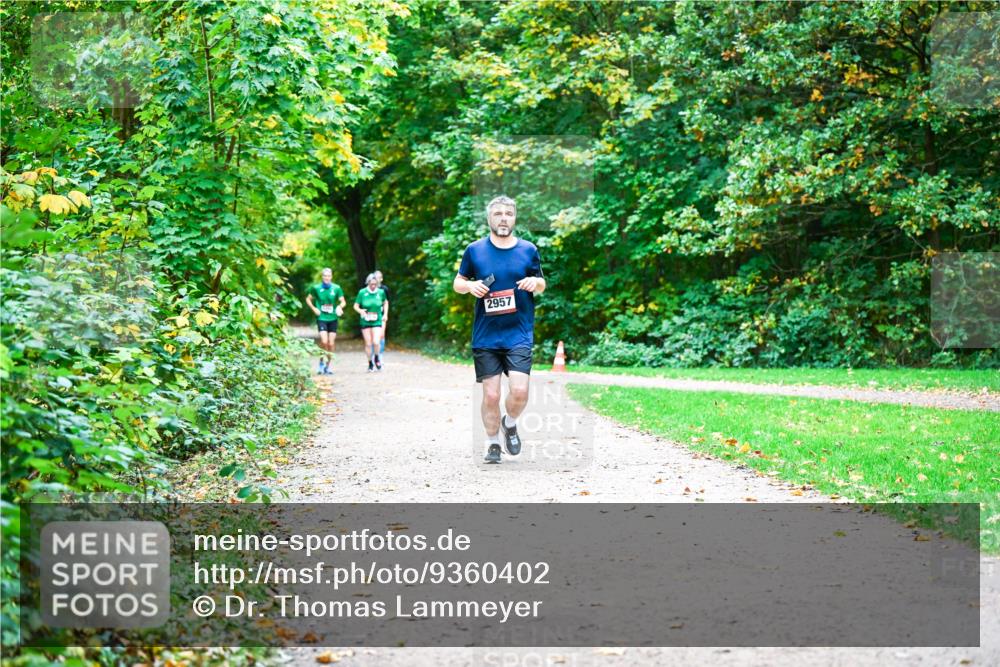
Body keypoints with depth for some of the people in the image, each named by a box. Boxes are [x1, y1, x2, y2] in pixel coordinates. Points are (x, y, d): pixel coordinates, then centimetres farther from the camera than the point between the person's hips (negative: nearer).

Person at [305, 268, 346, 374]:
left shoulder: (336, 288, 1)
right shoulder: (316, 288, 0)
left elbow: (343, 301, 7)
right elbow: (308, 299, 13)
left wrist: (339, 307, -14)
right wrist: (314, 309, -1)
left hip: (333, 318, 2)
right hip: (321, 318, -2)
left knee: (331, 344, 3)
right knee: (324, 341, -17)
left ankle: (327, 366, 17)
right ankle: (321, 362, 4)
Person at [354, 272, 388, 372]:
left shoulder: (381, 292, -2)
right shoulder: (362, 292, -6)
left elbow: (385, 302, 18)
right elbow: (356, 305, 0)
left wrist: (385, 314, 9)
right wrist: (360, 311, -20)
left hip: (377, 322, 0)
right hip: (365, 322, 0)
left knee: (376, 342, -15)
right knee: (368, 344, 4)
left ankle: (377, 358, 14)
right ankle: (370, 363, 21)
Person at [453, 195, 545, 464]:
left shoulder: (528, 250, 5)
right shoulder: (475, 250, 4)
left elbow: (541, 285, 17)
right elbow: (458, 282, 13)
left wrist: (536, 282, -7)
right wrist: (469, 285, -10)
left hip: (519, 334, 0)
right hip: (485, 336, 0)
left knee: (519, 391, -13)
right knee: (491, 395, 0)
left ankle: (510, 423, 19)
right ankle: (492, 442, 22)